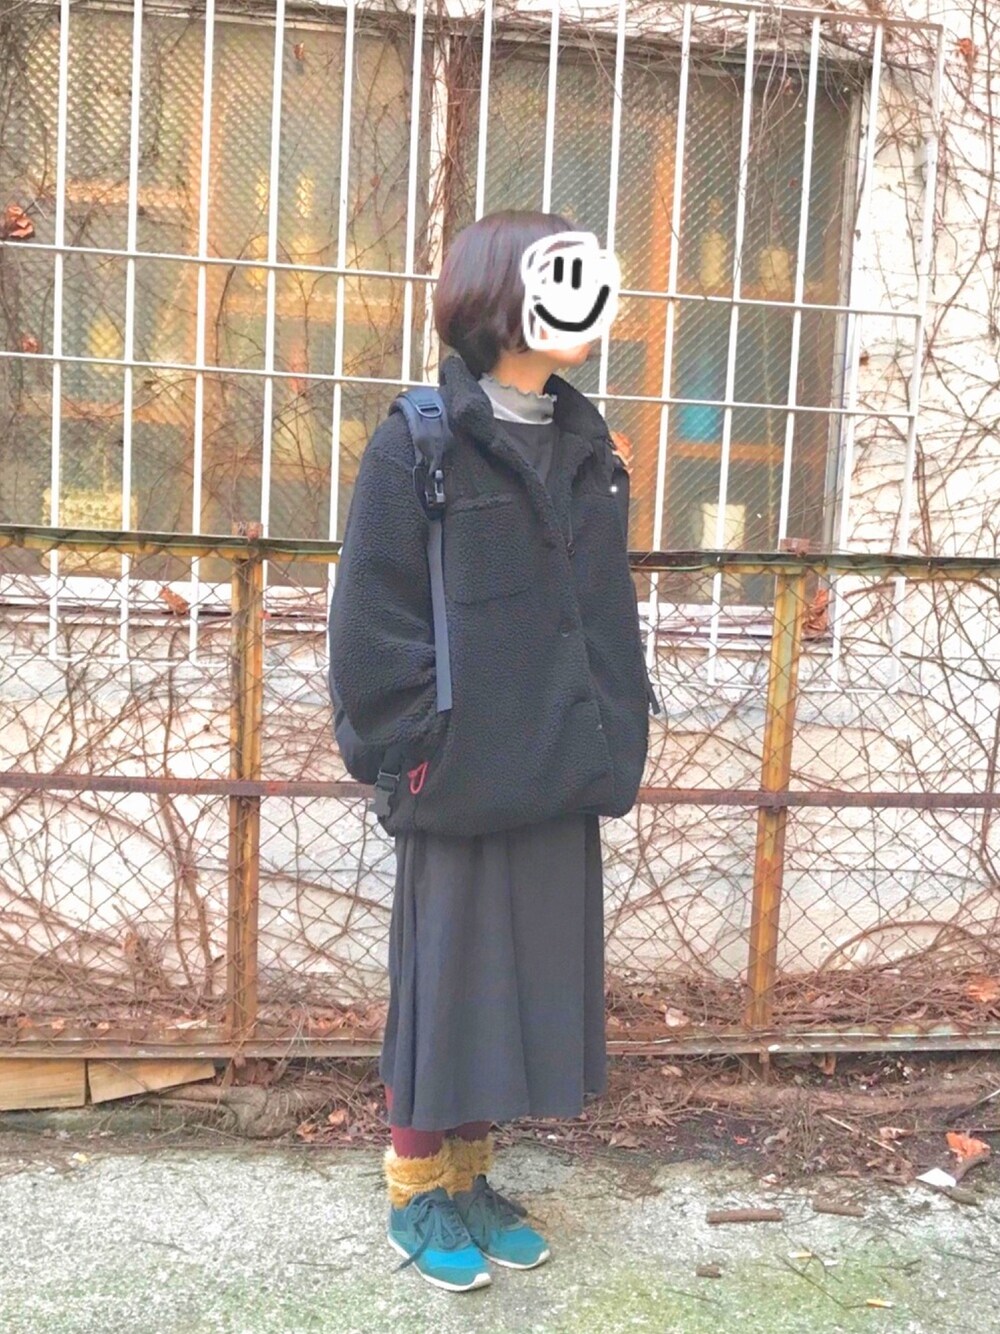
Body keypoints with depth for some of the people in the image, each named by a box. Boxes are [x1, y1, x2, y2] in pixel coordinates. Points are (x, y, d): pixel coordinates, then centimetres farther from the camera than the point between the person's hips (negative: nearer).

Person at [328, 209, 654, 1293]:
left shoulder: (586, 450, 10)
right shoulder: (419, 444, -10)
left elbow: (607, 614, 14)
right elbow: (370, 626, -12)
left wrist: (612, 736, 7)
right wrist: (429, 751, -13)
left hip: (559, 784, 6)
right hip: (462, 785, -6)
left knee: (528, 981, 15)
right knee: (447, 982, 7)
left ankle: (471, 1177, 34)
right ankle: (417, 1193, 28)